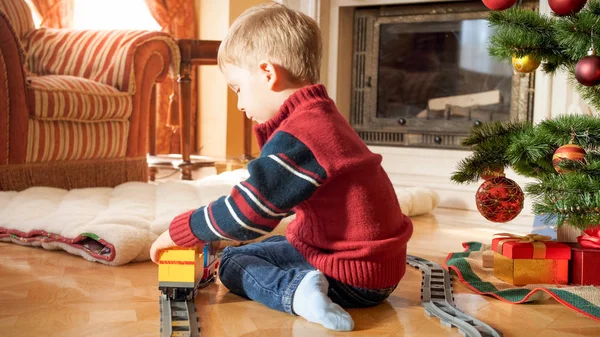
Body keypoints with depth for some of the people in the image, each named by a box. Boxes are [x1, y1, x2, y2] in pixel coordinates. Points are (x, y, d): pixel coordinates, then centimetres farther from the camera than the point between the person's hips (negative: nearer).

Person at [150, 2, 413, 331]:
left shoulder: (296, 136, -24)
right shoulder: (322, 117, 10)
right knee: (256, 248, 28)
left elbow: (245, 213, -23)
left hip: (355, 277, -11)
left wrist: (177, 231, -8)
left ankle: (297, 289, -20)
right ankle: (307, 285, 8)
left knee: (233, 263, 0)